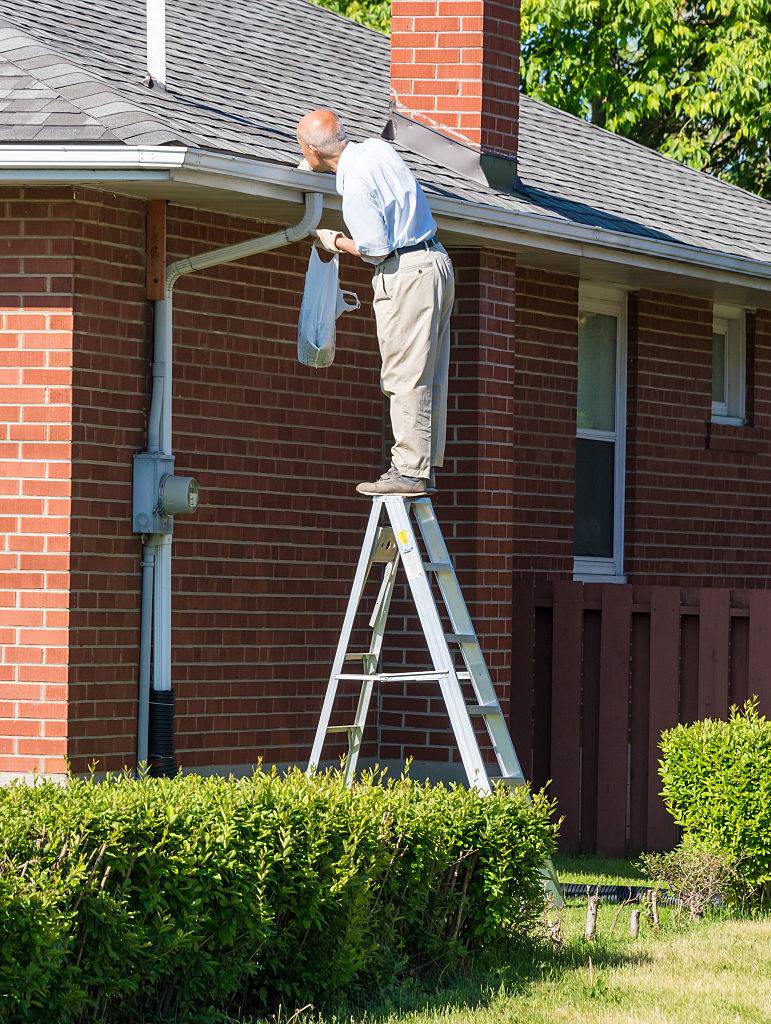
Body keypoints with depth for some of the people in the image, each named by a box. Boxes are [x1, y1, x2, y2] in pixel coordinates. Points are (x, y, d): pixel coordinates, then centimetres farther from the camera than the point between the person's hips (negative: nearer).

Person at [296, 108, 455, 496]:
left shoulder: (356, 186, -19)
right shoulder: (376, 147, 7)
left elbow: (377, 248, -16)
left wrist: (334, 242, 2)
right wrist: (314, 168, 41)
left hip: (406, 273, -10)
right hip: (437, 261, 10)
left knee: (406, 379, -8)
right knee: (429, 379, 8)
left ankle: (410, 470, -10)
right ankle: (425, 467, 10)